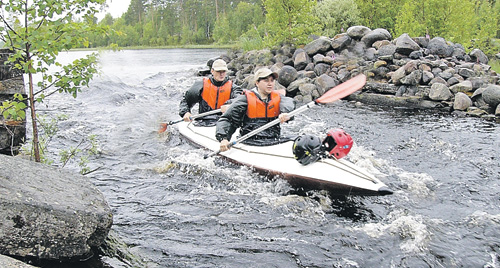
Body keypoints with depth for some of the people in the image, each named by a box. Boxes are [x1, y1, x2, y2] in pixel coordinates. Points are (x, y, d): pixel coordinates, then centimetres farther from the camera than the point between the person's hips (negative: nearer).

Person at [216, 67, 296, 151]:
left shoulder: (277, 97, 16)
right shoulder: (245, 99, 4)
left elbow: (289, 102, -6)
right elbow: (226, 119, 2)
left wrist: (286, 113, -30)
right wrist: (223, 138, -14)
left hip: (275, 140, 4)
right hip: (251, 142, -3)